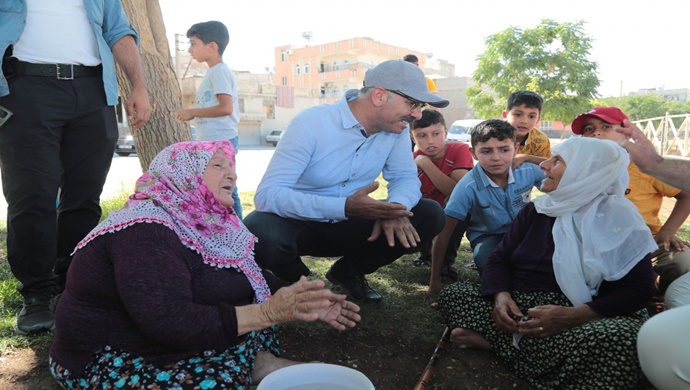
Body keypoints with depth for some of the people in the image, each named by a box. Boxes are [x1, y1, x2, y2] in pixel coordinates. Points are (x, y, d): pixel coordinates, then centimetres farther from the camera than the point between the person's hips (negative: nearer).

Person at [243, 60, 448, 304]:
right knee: (260, 235, -39)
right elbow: (267, 194, -30)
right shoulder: (311, 123, -26)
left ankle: (349, 271, 9)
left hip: (346, 225, 5)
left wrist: (396, 207, -27)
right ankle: (300, 281, -1)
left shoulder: (395, 128, -8)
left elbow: (405, 177, -1)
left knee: (431, 216, -12)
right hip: (296, 222, -4)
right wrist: (345, 207, -42)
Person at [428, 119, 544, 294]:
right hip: (488, 236, -3)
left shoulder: (529, 170, -19)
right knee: (488, 263, -33)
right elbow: (443, 234, -23)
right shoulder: (467, 187, -26)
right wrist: (435, 279, -21)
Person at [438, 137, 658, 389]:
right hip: (520, 310, 4)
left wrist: (574, 316, -25)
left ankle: (496, 341, -24)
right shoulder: (535, 210, 12)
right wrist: (501, 295, -16)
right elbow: (499, 258, 8)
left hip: (581, 322, -3)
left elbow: (639, 289, -9)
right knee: (453, 294, -10)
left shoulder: (620, 219, -2)